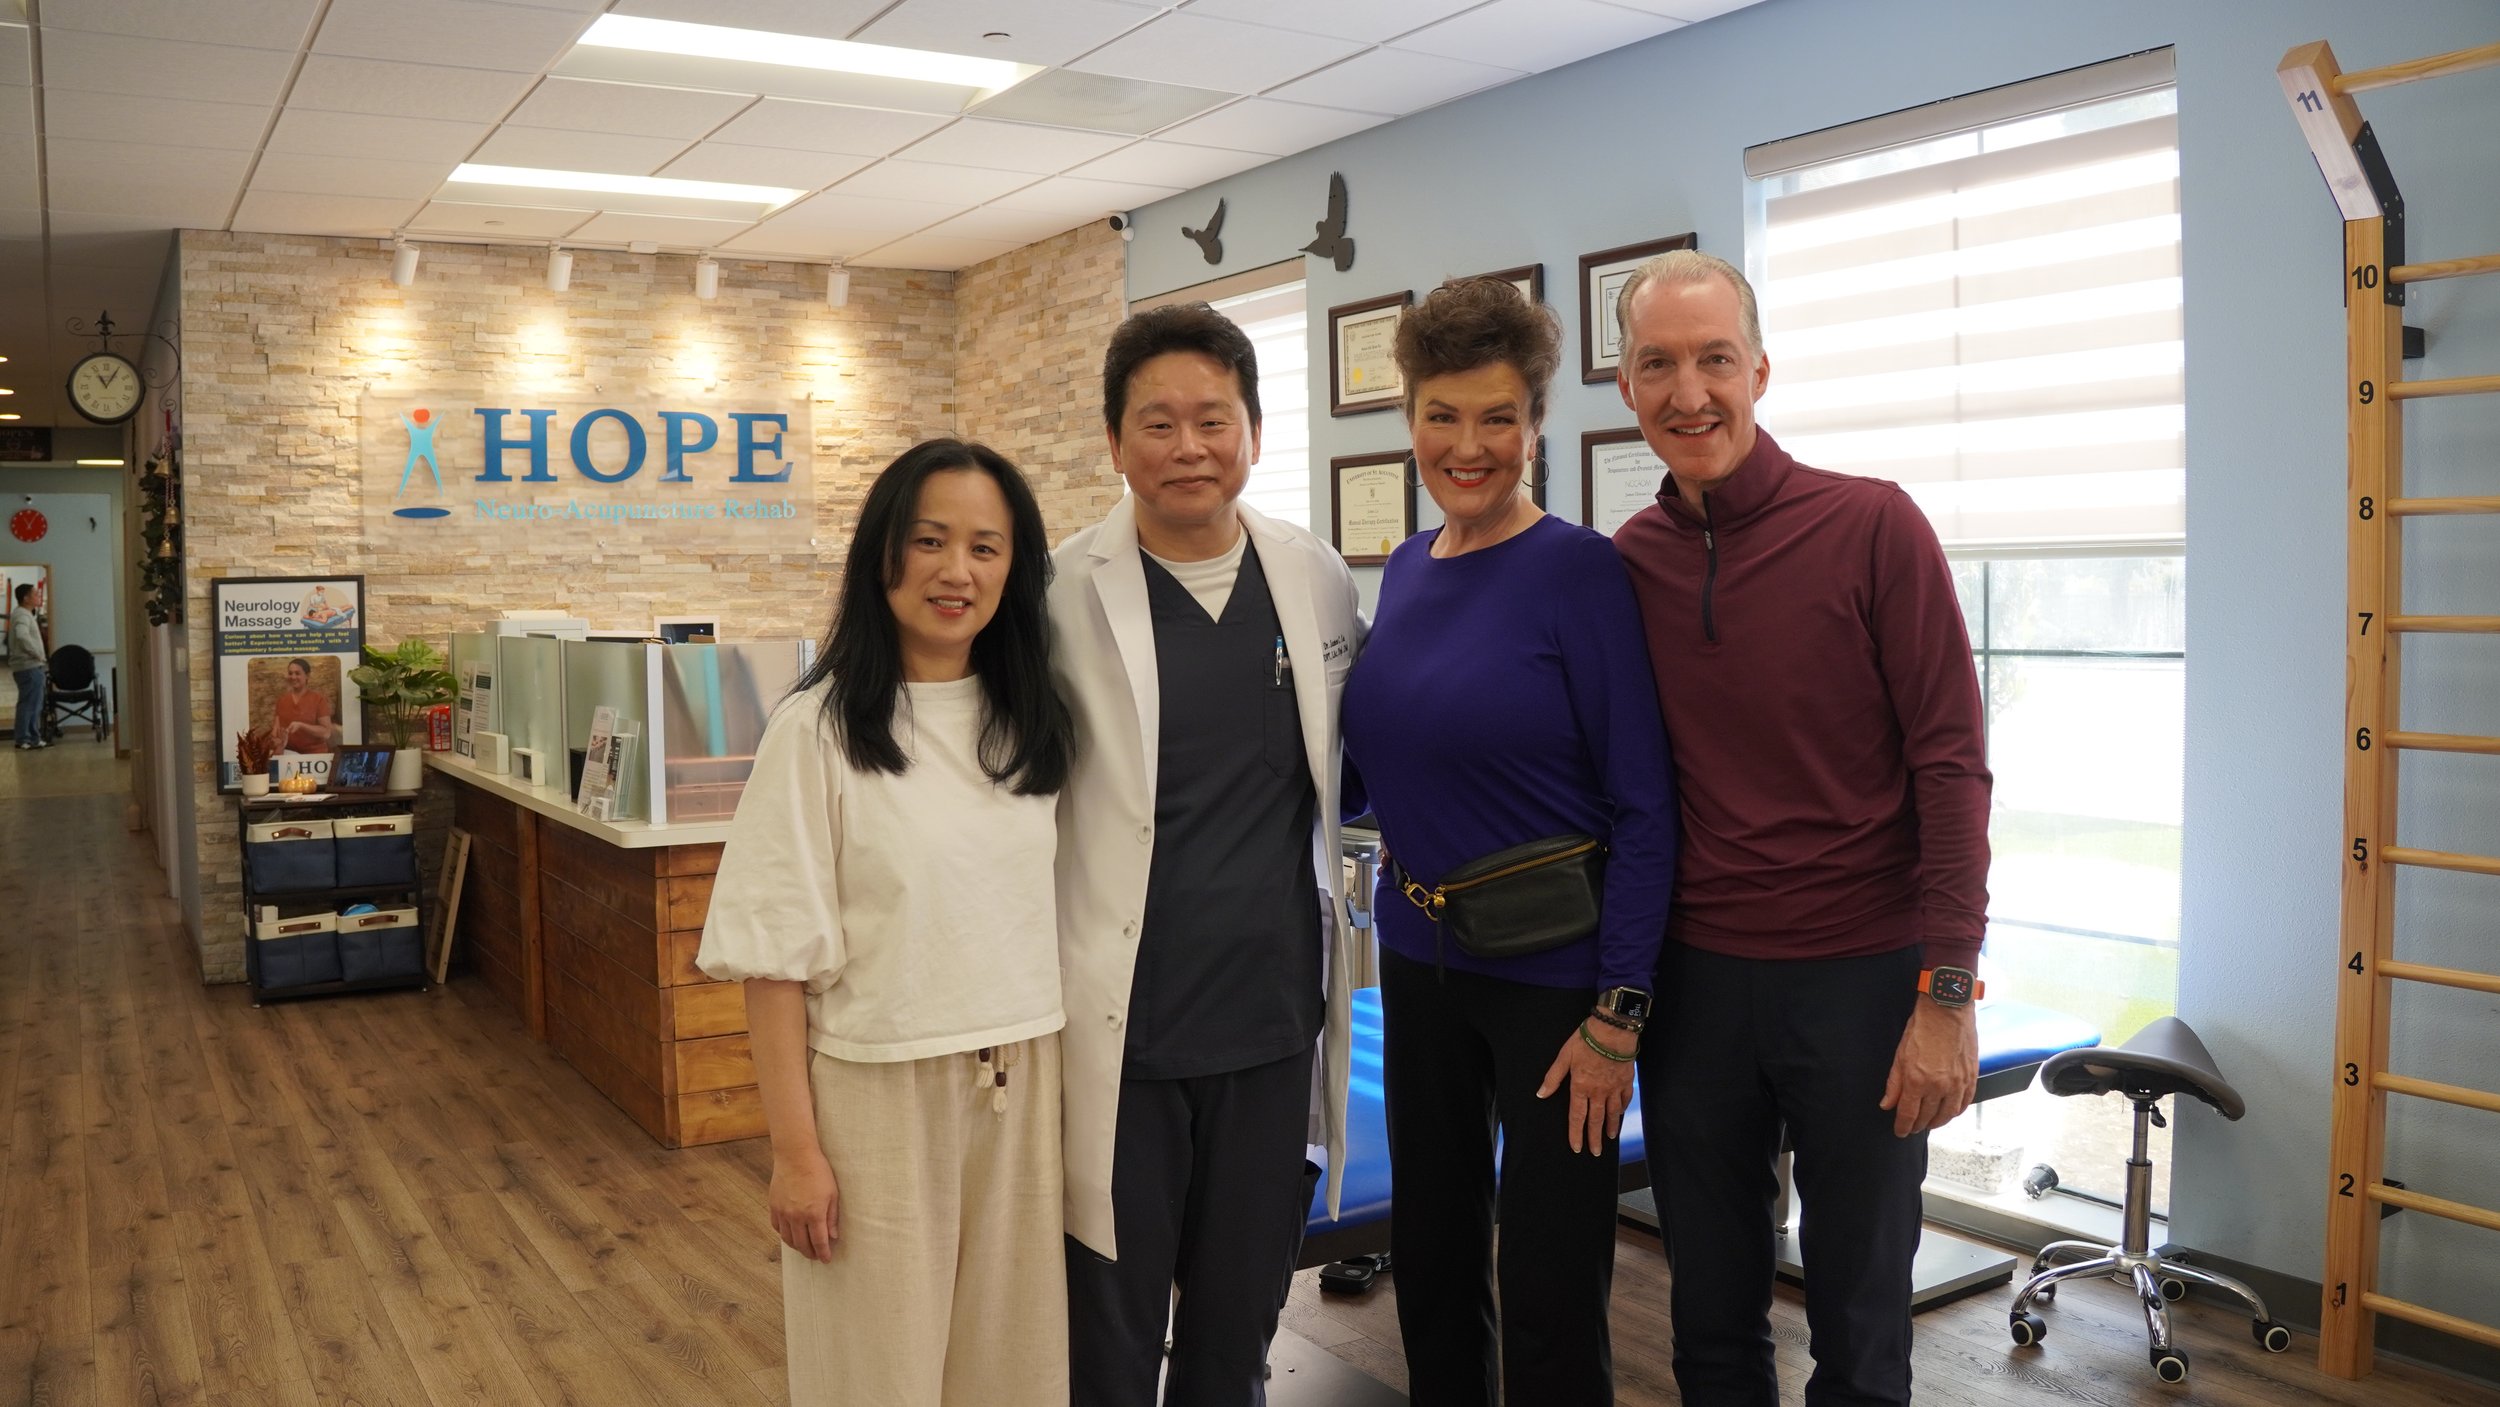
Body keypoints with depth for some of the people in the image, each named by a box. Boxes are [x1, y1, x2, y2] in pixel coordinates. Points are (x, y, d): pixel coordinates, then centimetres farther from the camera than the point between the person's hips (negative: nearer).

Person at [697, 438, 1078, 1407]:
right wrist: (795, 1147, -11)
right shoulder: (819, 729, -10)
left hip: (1026, 1089, 4)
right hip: (880, 1097, -4)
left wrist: (1063, 1084, 10)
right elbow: (777, 954, -10)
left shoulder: (1034, 725, 6)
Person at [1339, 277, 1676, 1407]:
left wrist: (1618, 1016, -17)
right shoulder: (1405, 569, 6)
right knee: (1430, 1258, 19)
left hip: (1550, 968, -6)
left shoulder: (1578, 570, -13)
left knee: (1548, 1293, 5)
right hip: (1419, 957, 6)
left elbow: (1645, 805, -14)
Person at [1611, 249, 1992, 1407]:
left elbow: (1949, 763, -10)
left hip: (1860, 975, -3)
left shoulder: (1873, 527, -8)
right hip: (1693, 973, 3)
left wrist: (1948, 992, -13)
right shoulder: (1626, 563, 2)